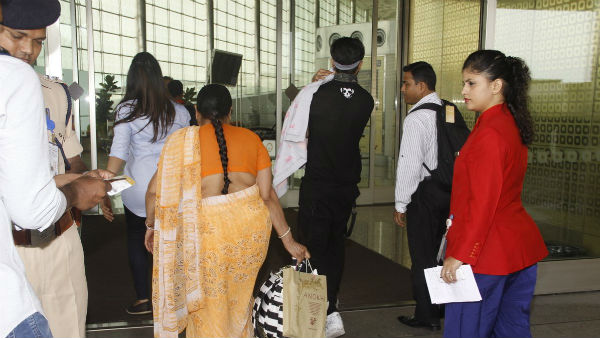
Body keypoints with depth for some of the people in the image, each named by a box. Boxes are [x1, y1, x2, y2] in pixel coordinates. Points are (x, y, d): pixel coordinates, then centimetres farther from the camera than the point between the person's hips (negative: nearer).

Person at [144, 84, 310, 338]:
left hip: (206, 228, -2)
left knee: (208, 305, 19)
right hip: (252, 225, 3)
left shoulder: (183, 141, 5)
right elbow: (268, 195, 4)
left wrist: (152, 225, 19)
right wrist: (289, 241, 10)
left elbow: (155, 191, 1)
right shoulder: (251, 138, 9)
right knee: (239, 296, 27)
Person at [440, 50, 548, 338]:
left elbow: (483, 204, -22)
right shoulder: (512, 124, 11)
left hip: (488, 252, -10)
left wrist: (459, 254, -18)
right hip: (521, 247, 10)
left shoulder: (489, 133, -19)